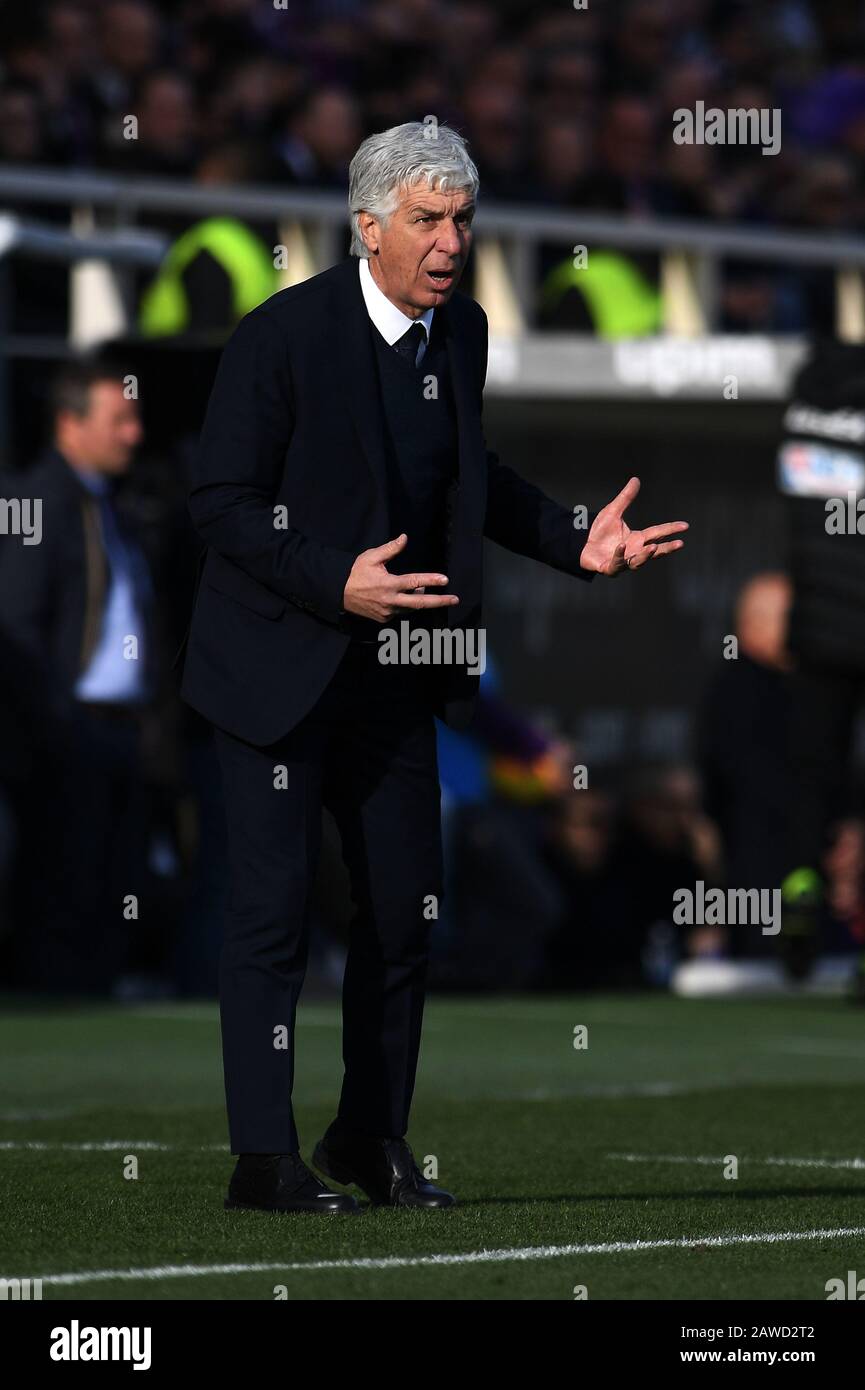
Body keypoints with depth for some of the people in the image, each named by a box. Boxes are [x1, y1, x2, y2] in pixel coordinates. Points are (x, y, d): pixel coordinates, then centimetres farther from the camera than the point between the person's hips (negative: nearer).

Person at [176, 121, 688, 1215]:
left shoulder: (461, 331, 3)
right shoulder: (282, 335, -16)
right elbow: (220, 500, -16)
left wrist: (575, 543, 5)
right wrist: (336, 583, -26)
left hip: (394, 665, 6)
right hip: (277, 662, -6)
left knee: (406, 906, 8)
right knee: (272, 906, -6)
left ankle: (372, 1140, 22)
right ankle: (263, 1158, 0)